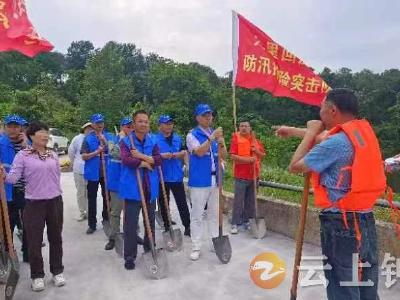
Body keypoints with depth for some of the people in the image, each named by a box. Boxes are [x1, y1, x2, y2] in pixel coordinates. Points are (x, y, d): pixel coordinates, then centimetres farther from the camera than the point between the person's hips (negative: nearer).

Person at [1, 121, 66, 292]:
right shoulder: (22, 155, -5)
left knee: (55, 238, 13)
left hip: (55, 201, 3)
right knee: (34, 240, 5)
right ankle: (37, 275, 24)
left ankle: (57, 271, 29)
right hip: (34, 203, -3)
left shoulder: (53, 155, 7)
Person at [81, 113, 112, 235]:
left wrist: (104, 141, -17)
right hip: (93, 173, -2)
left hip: (107, 172, 2)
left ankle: (106, 219, 29)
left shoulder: (109, 137, 3)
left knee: (107, 197, 13)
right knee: (92, 199, 5)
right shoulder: (88, 138, -4)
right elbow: (84, 156, -7)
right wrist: (97, 152, -19)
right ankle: (92, 224, 14)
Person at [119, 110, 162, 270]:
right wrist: (147, 163, -13)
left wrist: (141, 156, -18)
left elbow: (158, 160, -6)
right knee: (130, 224, 0)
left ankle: (150, 250, 35)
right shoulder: (126, 141, -5)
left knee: (150, 222, 17)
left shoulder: (153, 141, 7)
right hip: (132, 188, -4)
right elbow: (127, 160, -23)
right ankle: (129, 257, 14)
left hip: (150, 187, 4)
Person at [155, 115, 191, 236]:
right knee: (163, 203, 11)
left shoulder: (177, 138, 8)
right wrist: (161, 156, -22)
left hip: (177, 176, 2)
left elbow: (184, 152, 10)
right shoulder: (154, 139, -5)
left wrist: (178, 154, -10)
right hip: (162, 176, -2)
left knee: (182, 202, 4)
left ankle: (187, 226, 12)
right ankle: (166, 226, 25)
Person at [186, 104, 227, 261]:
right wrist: (211, 138, -30)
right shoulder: (192, 135, -5)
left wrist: (221, 143, -16)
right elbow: (199, 152, -21)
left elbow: (224, 156, 3)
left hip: (215, 180, 5)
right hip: (199, 181, -5)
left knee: (215, 213, 14)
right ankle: (196, 247, 13)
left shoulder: (216, 133, 8)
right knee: (197, 215, 3)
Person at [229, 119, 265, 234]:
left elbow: (263, 155, 13)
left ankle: (246, 221, 23)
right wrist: (248, 159, -20)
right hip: (241, 175, -5)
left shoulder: (255, 140, 12)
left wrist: (256, 151, -8)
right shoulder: (236, 139, -4)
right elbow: (233, 156, -14)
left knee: (250, 200, 11)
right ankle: (235, 223, 6)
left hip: (253, 175, 5)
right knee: (238, 200, -2)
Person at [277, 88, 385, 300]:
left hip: (342, 225, -8)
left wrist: (310, 132, -1)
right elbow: (324, 137, 23)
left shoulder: (335, 143, -20)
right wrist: (293, 131, 34)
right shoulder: (363, 132, 5)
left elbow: (294, 167, -9)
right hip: (366, 221, 8)